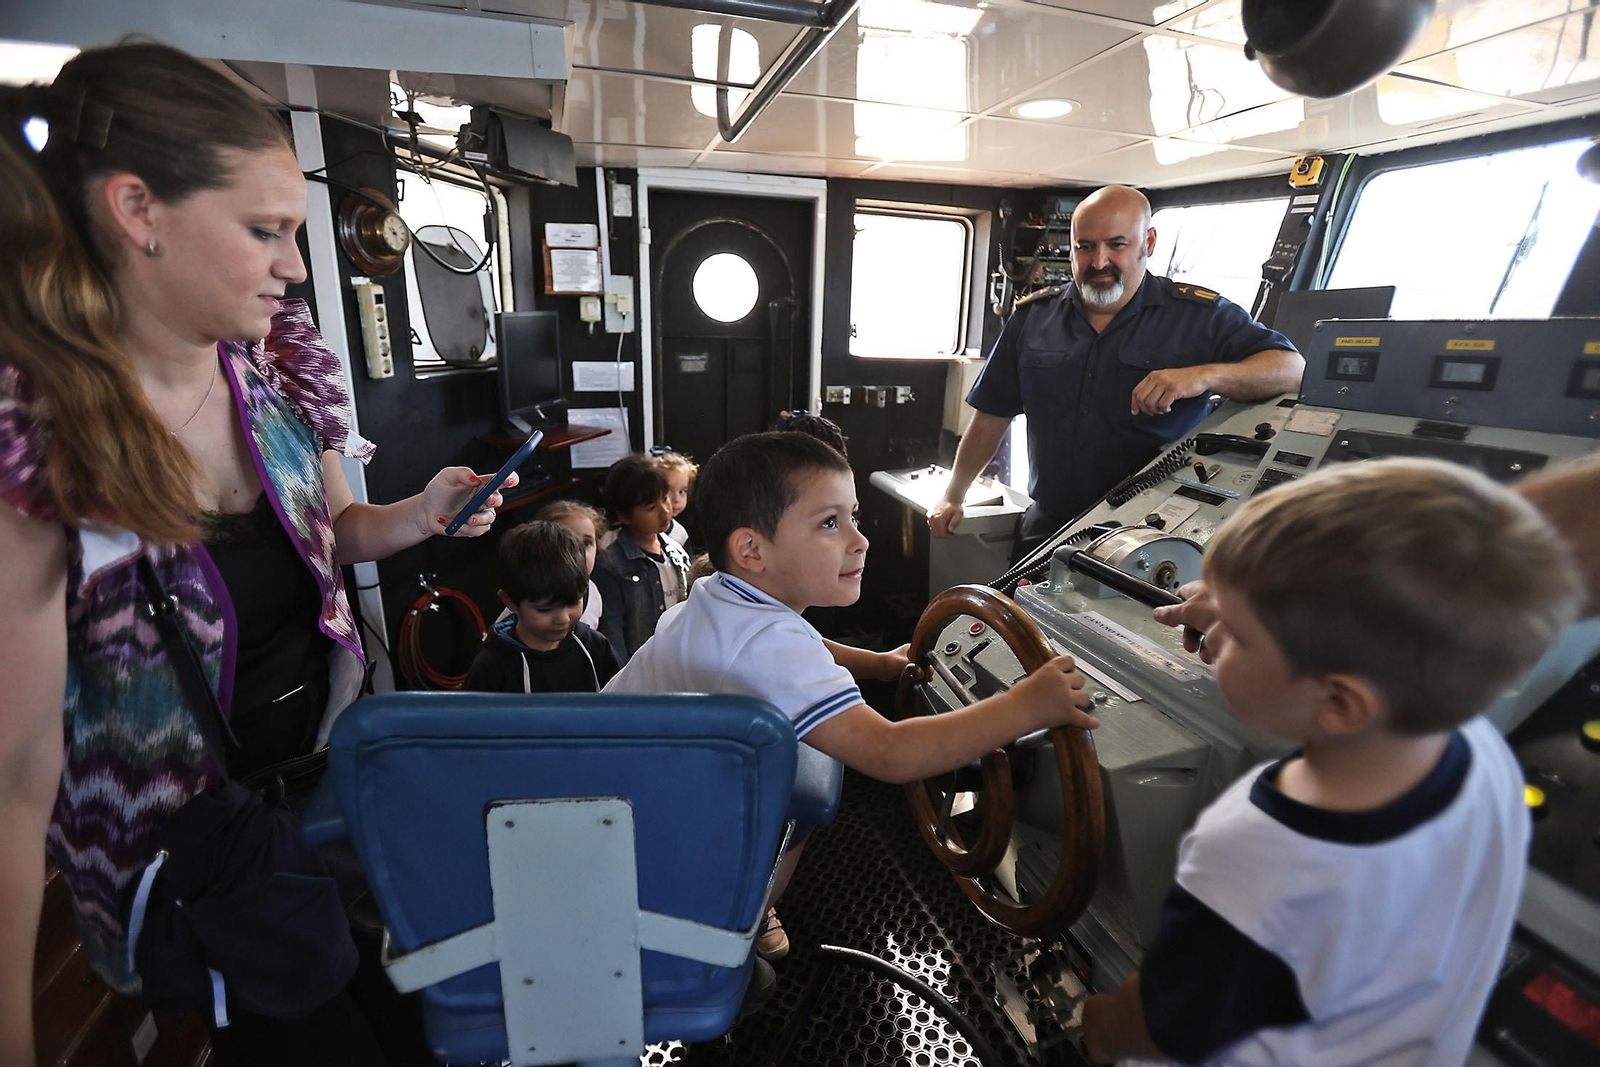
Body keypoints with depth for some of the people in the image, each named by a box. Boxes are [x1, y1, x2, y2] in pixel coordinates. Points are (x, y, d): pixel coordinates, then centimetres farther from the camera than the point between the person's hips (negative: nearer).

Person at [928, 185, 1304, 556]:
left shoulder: (1199, 315, 1)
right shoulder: (1033, 316, 9)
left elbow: (1293, 368, -5)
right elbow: (992, 414, 13)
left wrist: (1203, 375, -25)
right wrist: (952, 497, 13)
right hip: (1049, 528, 2)